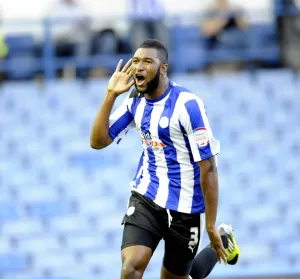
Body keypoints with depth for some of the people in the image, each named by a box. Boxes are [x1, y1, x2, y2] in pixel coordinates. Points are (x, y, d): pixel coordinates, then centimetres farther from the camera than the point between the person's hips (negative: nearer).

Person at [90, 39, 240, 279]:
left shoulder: (187, 104, -19)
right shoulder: (136, 100, 2)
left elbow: (208, 168, -17)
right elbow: (98, 141, 2)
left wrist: (211, 226, -16)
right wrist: (111, 95, -9)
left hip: (185, 207, -4)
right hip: (146, 197, 5)